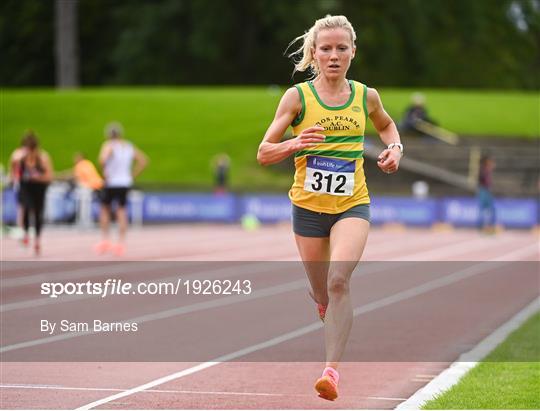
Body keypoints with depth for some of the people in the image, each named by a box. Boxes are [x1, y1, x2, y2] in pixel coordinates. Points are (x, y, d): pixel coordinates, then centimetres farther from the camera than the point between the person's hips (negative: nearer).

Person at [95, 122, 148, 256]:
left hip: (111, 183, -4)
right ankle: (121, 243, 1)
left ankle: (105, 240, 9)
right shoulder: (129, 147, 8)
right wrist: (132, 175, 11)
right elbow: (143, 160, 11)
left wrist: (105, 172, -13)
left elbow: (102, 159, -29)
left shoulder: (109, 145, -9)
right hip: (125, 183, 4)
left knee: (105, 209, 14)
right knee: (121, 211, 7)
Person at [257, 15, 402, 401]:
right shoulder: (297, 96, -5)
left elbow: (386, 125, 26)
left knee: (339, 280, -24)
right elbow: (263, 153, -4)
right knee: (322, 295, 11)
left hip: (353, 204, 0)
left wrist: (395, 147, 4)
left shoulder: (366, 96, 2)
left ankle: (332, 369, -25)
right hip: (308, 206, 0)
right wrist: (295, 143, -24)